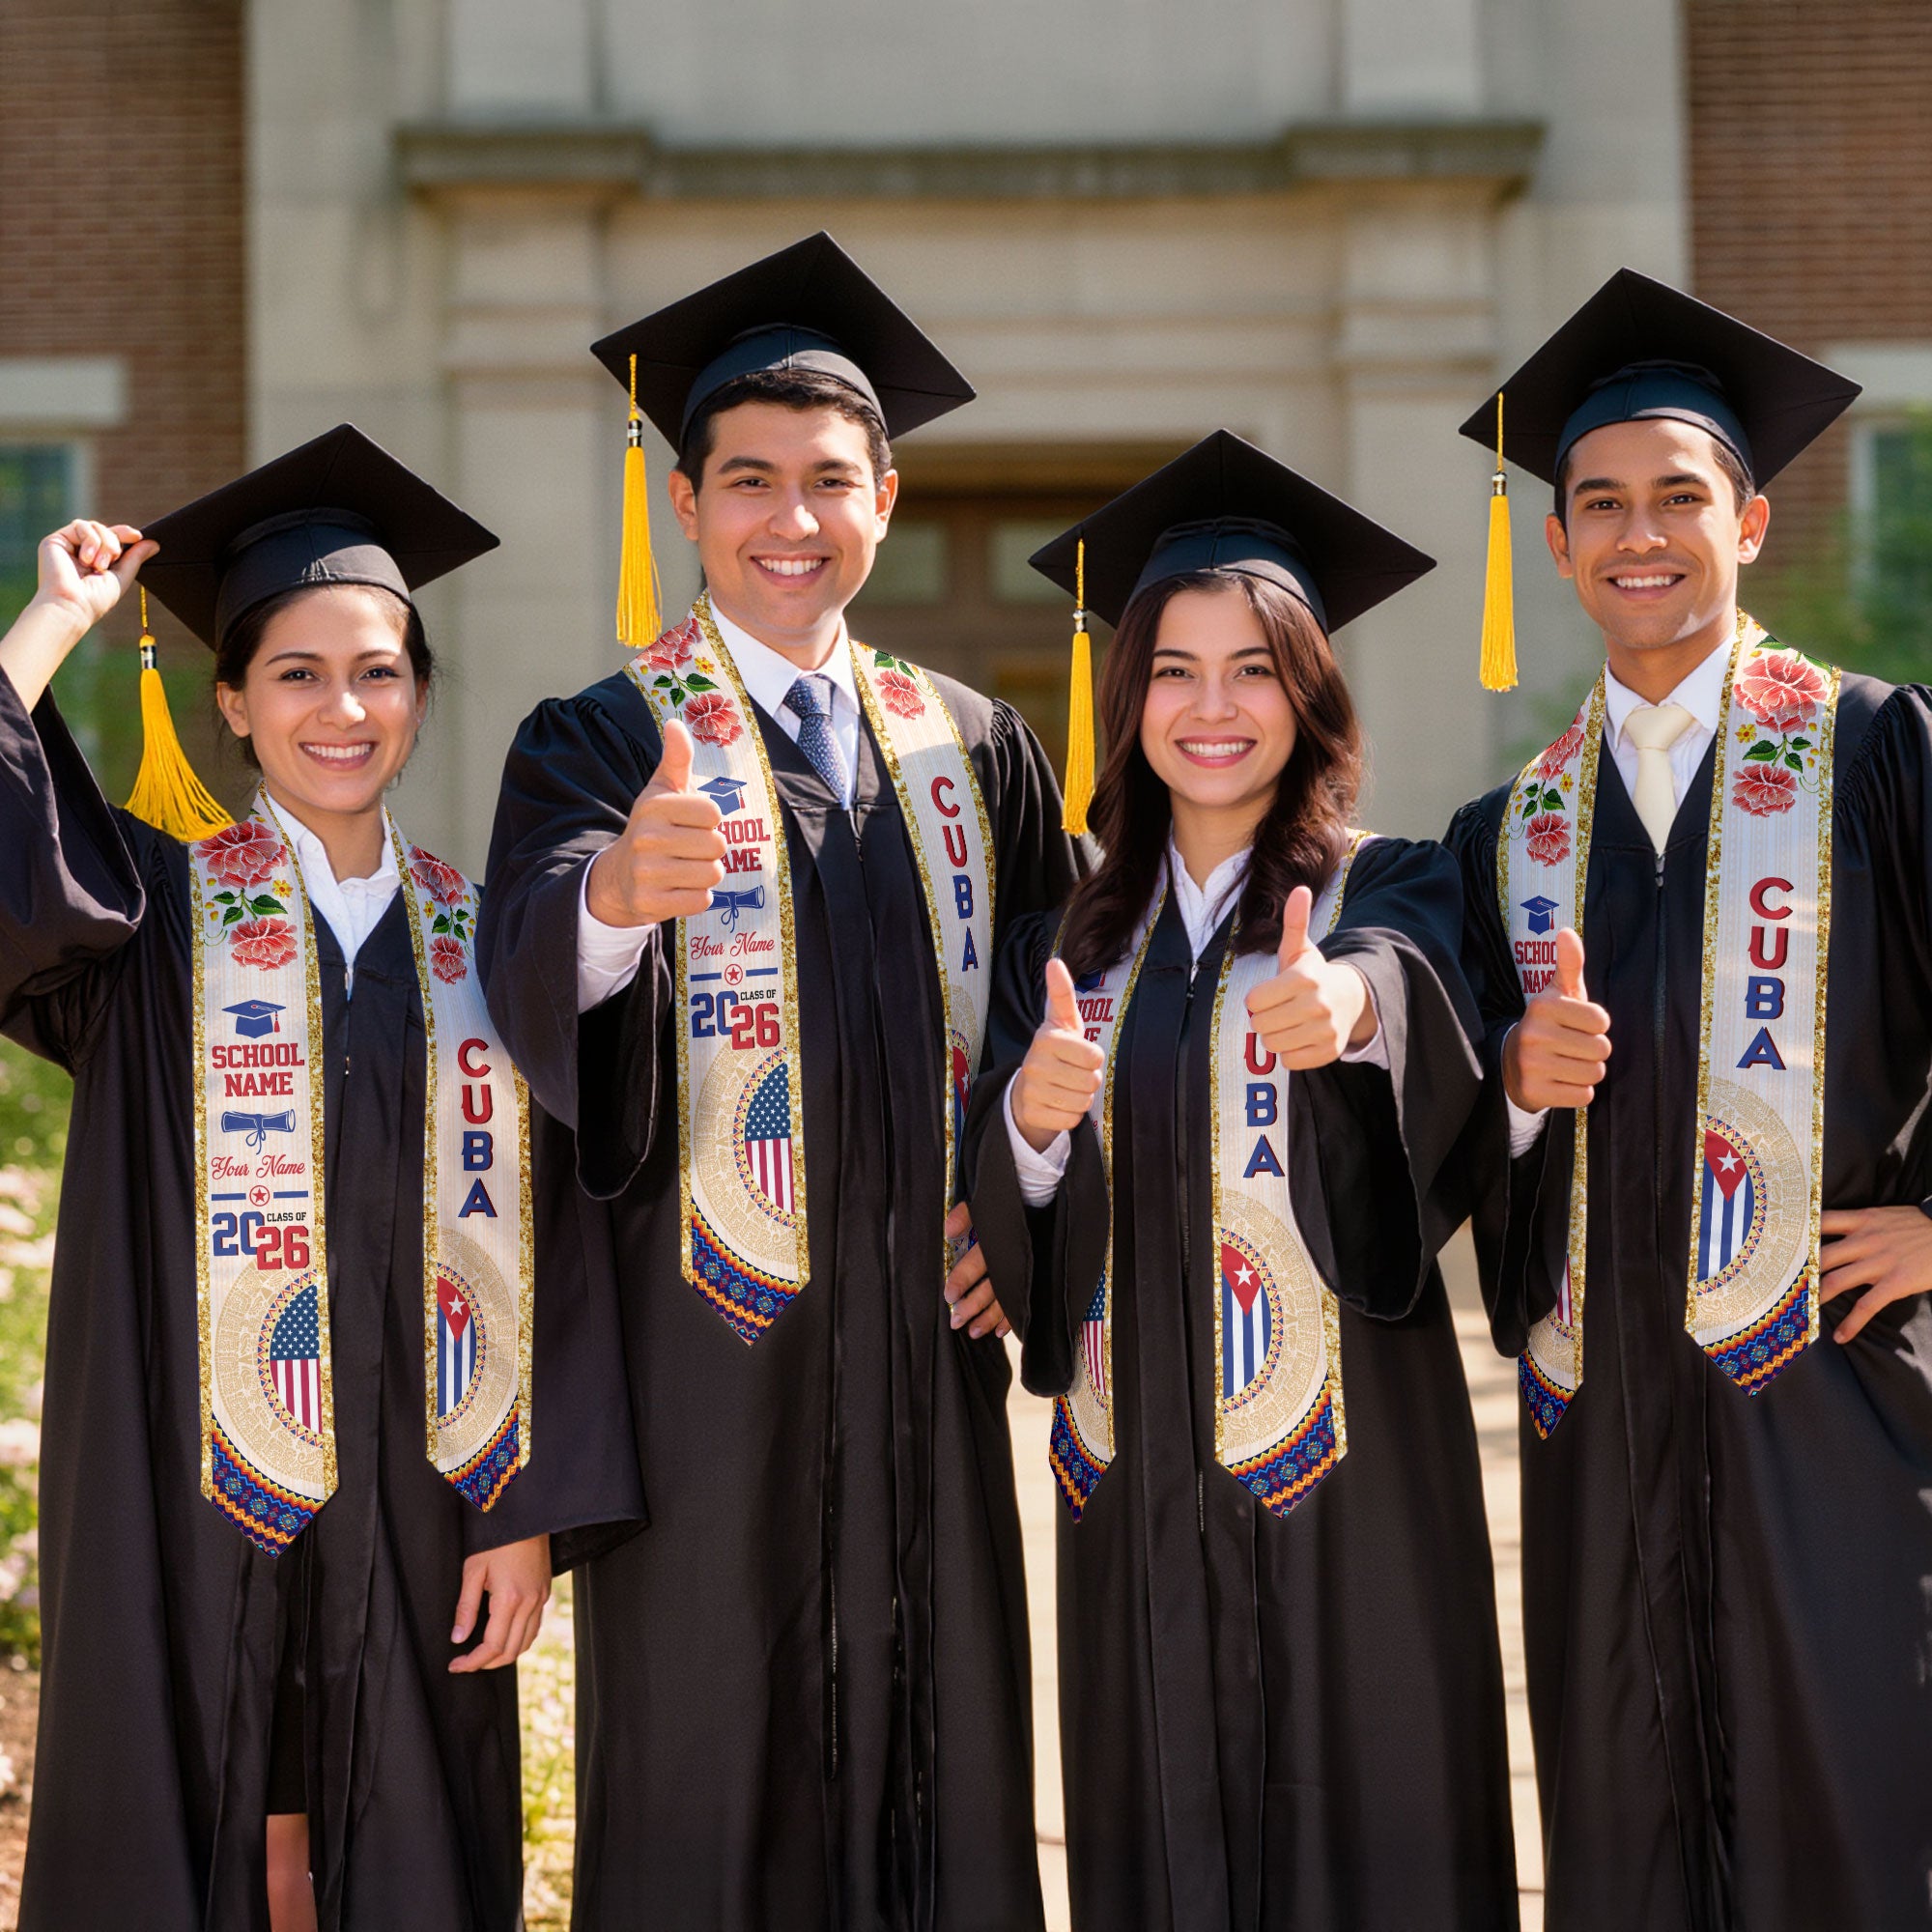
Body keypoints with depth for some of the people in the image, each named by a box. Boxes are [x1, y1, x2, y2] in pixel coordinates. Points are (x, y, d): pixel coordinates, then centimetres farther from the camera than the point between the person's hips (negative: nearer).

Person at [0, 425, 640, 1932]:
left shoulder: (480, 939, 7)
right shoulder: (154, 913, 2)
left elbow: (539, 1242, 4)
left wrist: (528, 1510, -3)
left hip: (416, 1508, 2)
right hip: (195, 1503, -2)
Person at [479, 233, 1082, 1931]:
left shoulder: (976, 751, 11)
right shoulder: (601, 744, -1)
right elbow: (533, 973, -21)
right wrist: (618, 889, -43)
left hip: (925, 1347, 4)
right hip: (711, 1355, -3)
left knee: (939, 1768, 7)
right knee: (709, 1787, 1)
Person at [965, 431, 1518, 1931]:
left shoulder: (1392, 893, 0)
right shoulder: (1070, 943, 11)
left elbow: (1413, 983, -25)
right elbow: (1005, 1231, 5)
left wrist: (1350, 1002, -47)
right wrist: (1031, 1122, -17)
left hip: (1343, 1459, -3)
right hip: (1137, 1468, 3)